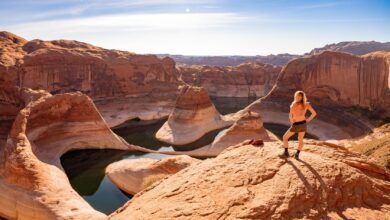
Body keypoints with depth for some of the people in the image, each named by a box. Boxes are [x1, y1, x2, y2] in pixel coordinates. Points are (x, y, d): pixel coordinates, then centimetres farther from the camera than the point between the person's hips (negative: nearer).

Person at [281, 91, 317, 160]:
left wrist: (292, 122, -9)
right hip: (303, 124, 4)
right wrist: (308, 120, 7)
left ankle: (286, 152, 18)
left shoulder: (294, 104, -18)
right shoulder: (306, 104, -5)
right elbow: (314, 113, -3)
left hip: (295, 125, -4)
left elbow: (290, 115, -27)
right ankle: (297, 154, 14)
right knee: (300, 140, 24)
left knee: (285, 137, 17)